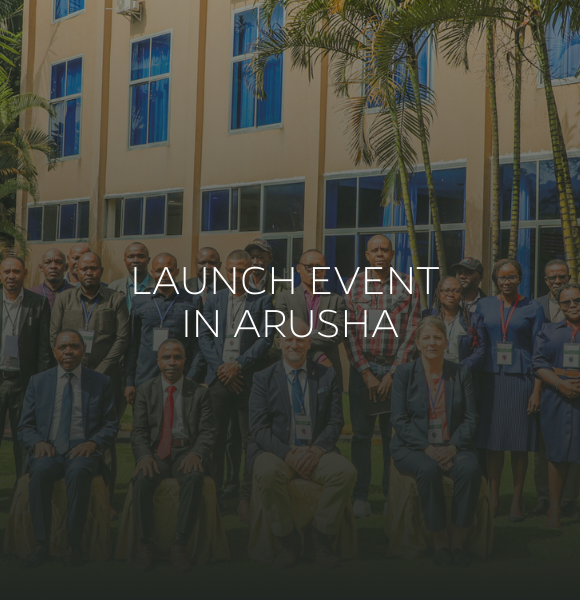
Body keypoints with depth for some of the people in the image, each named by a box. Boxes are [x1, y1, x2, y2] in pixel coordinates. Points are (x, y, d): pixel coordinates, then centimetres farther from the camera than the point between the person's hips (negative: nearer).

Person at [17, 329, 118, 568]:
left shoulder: (101, 382, 11)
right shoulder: (38, 382, 14)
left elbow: (111, 425, 10)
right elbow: (25, 427, 13)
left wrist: (93, 442, -11)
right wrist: (38, 442, -9)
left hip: (82, 450, -1)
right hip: (48, 450, 1)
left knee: (78, 472, -37)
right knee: (40, 473, -34)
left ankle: (73, 546, -28)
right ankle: (42, 546, -25)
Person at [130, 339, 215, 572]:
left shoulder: (200, 393, 9)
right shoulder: (145, 390, 11)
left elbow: (207, 432, 2)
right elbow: (138, 431, 4)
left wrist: (196, 454, -19)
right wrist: (144, 455, -17)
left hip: (186, 451, -1)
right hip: (155, 451, 1)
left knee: (194, 477, -35)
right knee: (142, 479, -32)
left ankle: (180, 545, -27)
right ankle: (144, 544, -18)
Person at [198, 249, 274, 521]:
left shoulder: (263, 301, 5)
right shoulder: (213, 300, 14)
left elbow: (265, 339, -4)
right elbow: (204, 337, 7)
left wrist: (239, 365, -13)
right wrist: (221, 368, -7)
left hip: (250, 379, -2)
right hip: (219, 378, 2)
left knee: (251, 442, -1)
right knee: (215, 440, 4)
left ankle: (247, 499, 7)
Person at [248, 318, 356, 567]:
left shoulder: (327, 376, 10)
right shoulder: (263, 379, 4)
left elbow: (335, 422, 5)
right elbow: (259, 428, -3)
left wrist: (317, 449, -15)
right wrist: (287, 453, -19)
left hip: (316, 451, 2)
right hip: (276, 451, -1)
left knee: (346, 471, -28)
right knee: (268, 472, -35)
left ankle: (320, 535, -7)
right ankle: (287, 539, -14)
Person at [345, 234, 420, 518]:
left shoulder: (408, 286, 4)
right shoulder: (354, 286, 6)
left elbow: (412, 332, -1)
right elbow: (350, 333, 2)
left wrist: (392, 374, -7)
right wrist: (366, 373, -6)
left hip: (396, 369, 0)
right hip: (362, 369, 1)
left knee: (393, 435, 1)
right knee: (361, 433, 1)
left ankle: (392, 495, 9)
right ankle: (360, 495, 7)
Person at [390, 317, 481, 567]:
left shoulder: (460, 372, 9)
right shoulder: (404, 373, 4)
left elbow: (470, 418, 6)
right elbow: (399, 420, -3)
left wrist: (453, 446, -12)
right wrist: (427, 448, -16)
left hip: (453, 446, 2)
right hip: (413, 448, -2)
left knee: (470, 469, -31)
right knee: (428, 470, -35)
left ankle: (457, 541, -17)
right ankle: (440, 542, -19)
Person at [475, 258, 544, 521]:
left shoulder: (533, 309, 2)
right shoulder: (484, 305, 8)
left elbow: (538, 352, 0)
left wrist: (537, 390, -7)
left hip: (520, 379, -2)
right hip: (491, 378, 2)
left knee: (519, 442, 1)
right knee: (493, 441, 4)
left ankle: (517, 499, 12)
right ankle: (493, 497, 15)